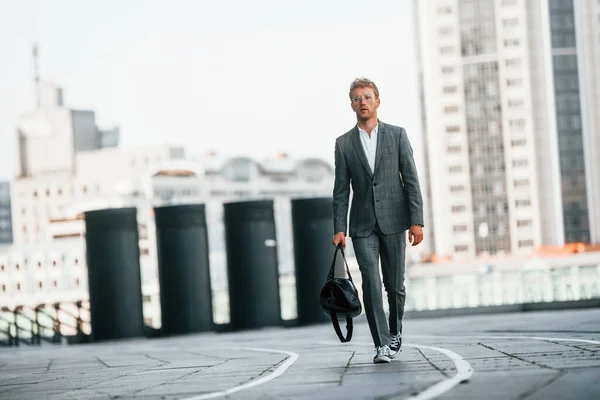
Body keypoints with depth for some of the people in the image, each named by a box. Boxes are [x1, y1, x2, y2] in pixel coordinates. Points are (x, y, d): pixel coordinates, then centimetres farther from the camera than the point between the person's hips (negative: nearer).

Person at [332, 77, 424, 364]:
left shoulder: (397, 135, 4)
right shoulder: (344, 143, 7)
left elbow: (411, 181, 1)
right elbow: (341, 190, 5)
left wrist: (416, 221, -7)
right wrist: (339, 229, -3)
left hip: (393, 221, 0)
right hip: (362, 225, 0)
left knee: (394, 284, 6)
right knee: (371, 284, -10)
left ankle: (395, 332, 30)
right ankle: (382, 345, -9)